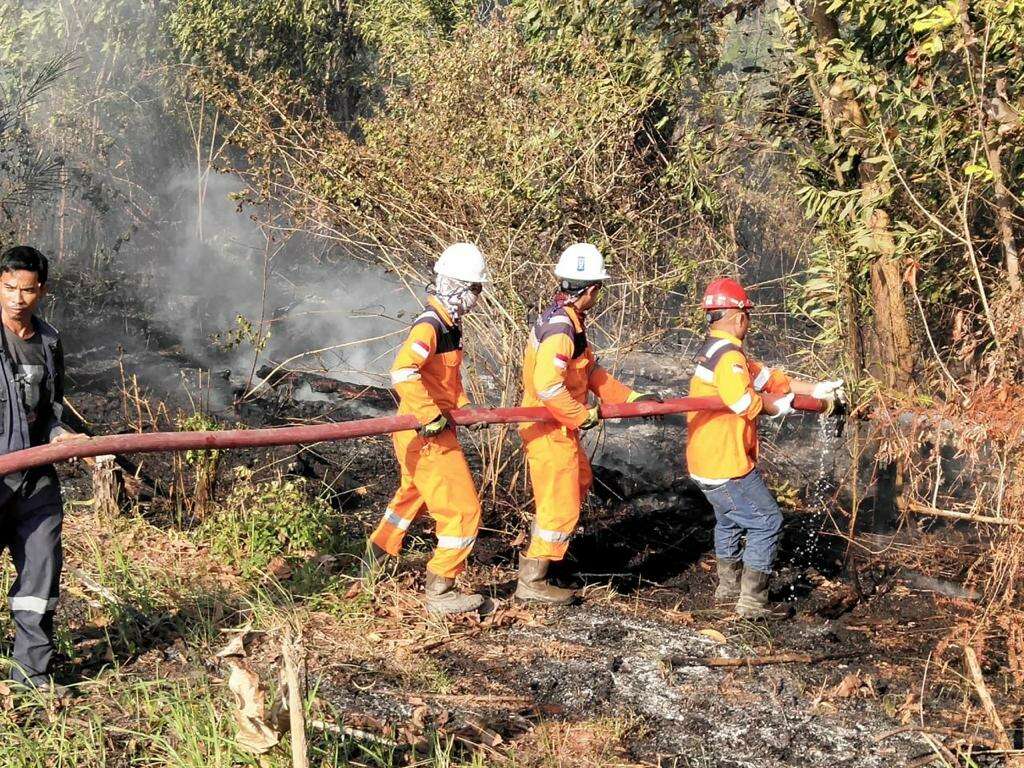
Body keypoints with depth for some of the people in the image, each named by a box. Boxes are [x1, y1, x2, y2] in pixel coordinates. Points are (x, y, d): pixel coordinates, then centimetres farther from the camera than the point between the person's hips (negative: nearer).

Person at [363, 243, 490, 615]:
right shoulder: (430, 326, -21)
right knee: (462, 511, -5)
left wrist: (462, 405, 12)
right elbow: (402, 373, -35)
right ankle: (439, 592, 3)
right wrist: (430, 416, -31)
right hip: (425, 436, -11)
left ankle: (374, 561, 47)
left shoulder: (450, 323, 10)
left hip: (432, 430, 11)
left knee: (413, 495, 29)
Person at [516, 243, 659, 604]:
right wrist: (584, 415, -22)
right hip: (548, 428, -11)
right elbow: (548, 387, -34)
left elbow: (592, 373, 14)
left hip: (559, 426, 11)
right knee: (561, 506, -2)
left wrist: (632, 398, 9)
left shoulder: (568, 321, 8)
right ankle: (531, 581, 8)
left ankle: (535, 552, 39)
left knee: (579, 481, 28)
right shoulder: (560, 328, -26)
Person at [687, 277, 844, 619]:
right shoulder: (729, 355, -20)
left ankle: (728, 588, 40)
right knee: (767, 523, -2)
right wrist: (778, 408, -15)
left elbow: (765, 376, 14)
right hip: (727, 467, -11)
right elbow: (744, 401, -34)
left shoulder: (713, 350, 14)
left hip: (704, 463, 11)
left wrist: (814, 389, 11)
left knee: (728, 521, 28)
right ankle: (752, 601, -1)